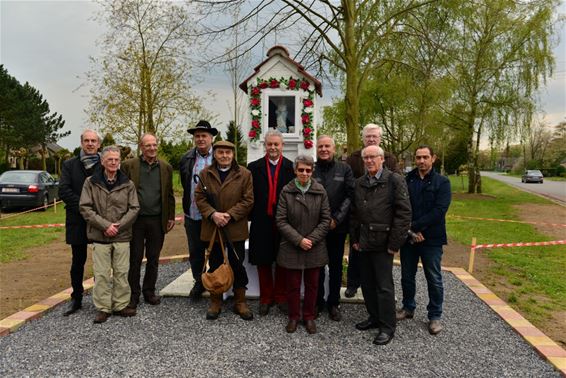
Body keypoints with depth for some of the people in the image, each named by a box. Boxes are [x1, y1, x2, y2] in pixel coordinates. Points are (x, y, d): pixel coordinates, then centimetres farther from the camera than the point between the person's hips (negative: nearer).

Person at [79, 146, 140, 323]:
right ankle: (103, 308, 16)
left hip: (122, 236, 1)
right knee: (101, 274, 4)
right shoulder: (91, 182, 0)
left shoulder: (128, 184, 3)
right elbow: (85, 208, -4)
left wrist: (118, 226, -10)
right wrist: (105, 225, -12)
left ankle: (121, 305, 21)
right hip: (100, 236, -1)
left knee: (121, 272, 8)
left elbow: (134, 208, 1)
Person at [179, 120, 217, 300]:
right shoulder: (186, 159, 3)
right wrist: (187, 206, 14)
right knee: (195, 252, 15)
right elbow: (185, 185, 14)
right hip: (193, 216, 4)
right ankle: (198, 282, 34)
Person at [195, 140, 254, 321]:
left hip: (236, 229, -2)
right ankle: (215, 302, 28)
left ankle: (240, 302, 23)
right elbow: (199, 197, 1)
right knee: (215, 265, 13)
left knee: (238, 266, 7)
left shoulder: (244, 174, -2)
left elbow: (248, 200, -5)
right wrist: (213, 214, -14)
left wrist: (230, 215, -15)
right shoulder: (205, 174, 5)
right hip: (212, 228, 2)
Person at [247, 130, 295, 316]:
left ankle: (281, 297, 26)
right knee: (263, 261, 9)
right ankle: (266, 298, 25)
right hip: (262, 223, 1)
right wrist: (251, 217, -3)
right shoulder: (254, 167, 4)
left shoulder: (292, 167, 0)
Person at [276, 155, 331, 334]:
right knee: (293, 284, 10)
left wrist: (312, 239, -11)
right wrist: (299, 240, -14)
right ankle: (294, 316, 29)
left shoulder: (320, 191, -3)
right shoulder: (286, 191, -7)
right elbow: (281, 220, -8)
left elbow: (326, 220, -1)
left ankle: (309, 316, 30)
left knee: (312, 284, 13)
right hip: (292, 247, -1)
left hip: (315, 247, 1)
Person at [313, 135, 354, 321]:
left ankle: (333, 303, 25)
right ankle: (317, 302, 25)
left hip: (337, 227, 1)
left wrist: (336, 219, -12)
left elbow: (350, 195, -4)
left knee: (336, 267, 11)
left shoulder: (344, 169, 2)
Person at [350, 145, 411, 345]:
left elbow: (404, 213, -12)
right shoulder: (359, 183, 11)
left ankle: (387, 327, 15)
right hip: (364, 243, 6)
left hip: (383, 243, -6)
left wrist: (395, 243, -13)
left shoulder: (395, 180, -8)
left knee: (384, 286, 0)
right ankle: (374, 317, 32)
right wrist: (354, 238, 11)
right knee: (367, 284, 15)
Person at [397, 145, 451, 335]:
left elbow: (439, 211, -13)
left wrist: (415, 226, -17)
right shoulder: (406, 181, 3)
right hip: (408, 237, 3)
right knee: (407, 276, 14)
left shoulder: (442, 182, -3)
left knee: (434, 279, 7)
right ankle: (408, 307, 34)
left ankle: (435, 316, 22)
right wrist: (410, 232, -12)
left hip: (431, 239, -2)